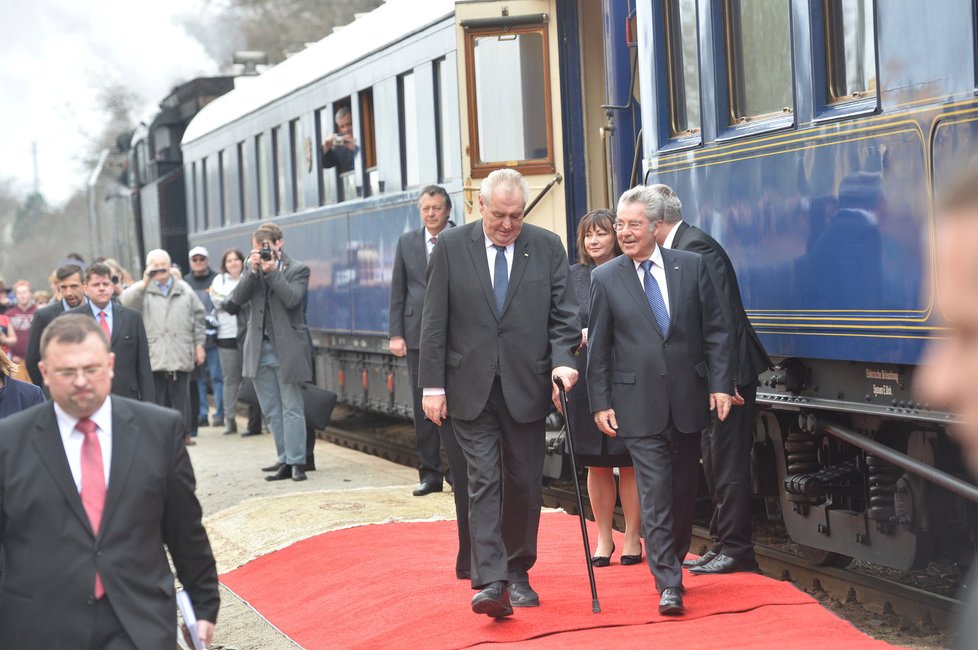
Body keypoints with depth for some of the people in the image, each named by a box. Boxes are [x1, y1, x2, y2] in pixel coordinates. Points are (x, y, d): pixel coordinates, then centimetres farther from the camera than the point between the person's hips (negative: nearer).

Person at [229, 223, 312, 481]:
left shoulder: (298, 269, 0)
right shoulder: (252, 269, 12)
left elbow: (292, 299, -16)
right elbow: (237, 298, -2)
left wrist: (271, 270, -16)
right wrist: (253, 270, -12)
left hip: (287, 349, -5)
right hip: (260, 349, 5)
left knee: (291, 409, -4)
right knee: (271, 412, 8)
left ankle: (296, 462, -2)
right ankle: (285, 461, 14)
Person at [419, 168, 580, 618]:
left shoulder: (547, 247, 4)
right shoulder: (451, 246, 1)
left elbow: (564, 313, 4)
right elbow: (434, 322, 1)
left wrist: (563, 360, -13)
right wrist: (433, 384, -4)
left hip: (526, 386, 2)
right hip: (471, 388, -1)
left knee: (524, 485, 8)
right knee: (484, 482, -9)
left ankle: (517, 573, 24)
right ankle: (490, 583, -14)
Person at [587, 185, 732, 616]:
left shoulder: (691, 267, 3)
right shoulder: (605, 279, 2)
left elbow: (714, 331, 4)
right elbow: (598, 347, 3)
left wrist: (720, 384, -3)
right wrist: (600, 403, -1)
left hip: (687, 398, 2)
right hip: (639, 405, -2)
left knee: (684, 490, 11)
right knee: (655, 494, -7)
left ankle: (672, 560, 29)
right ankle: (669, 584, -7)